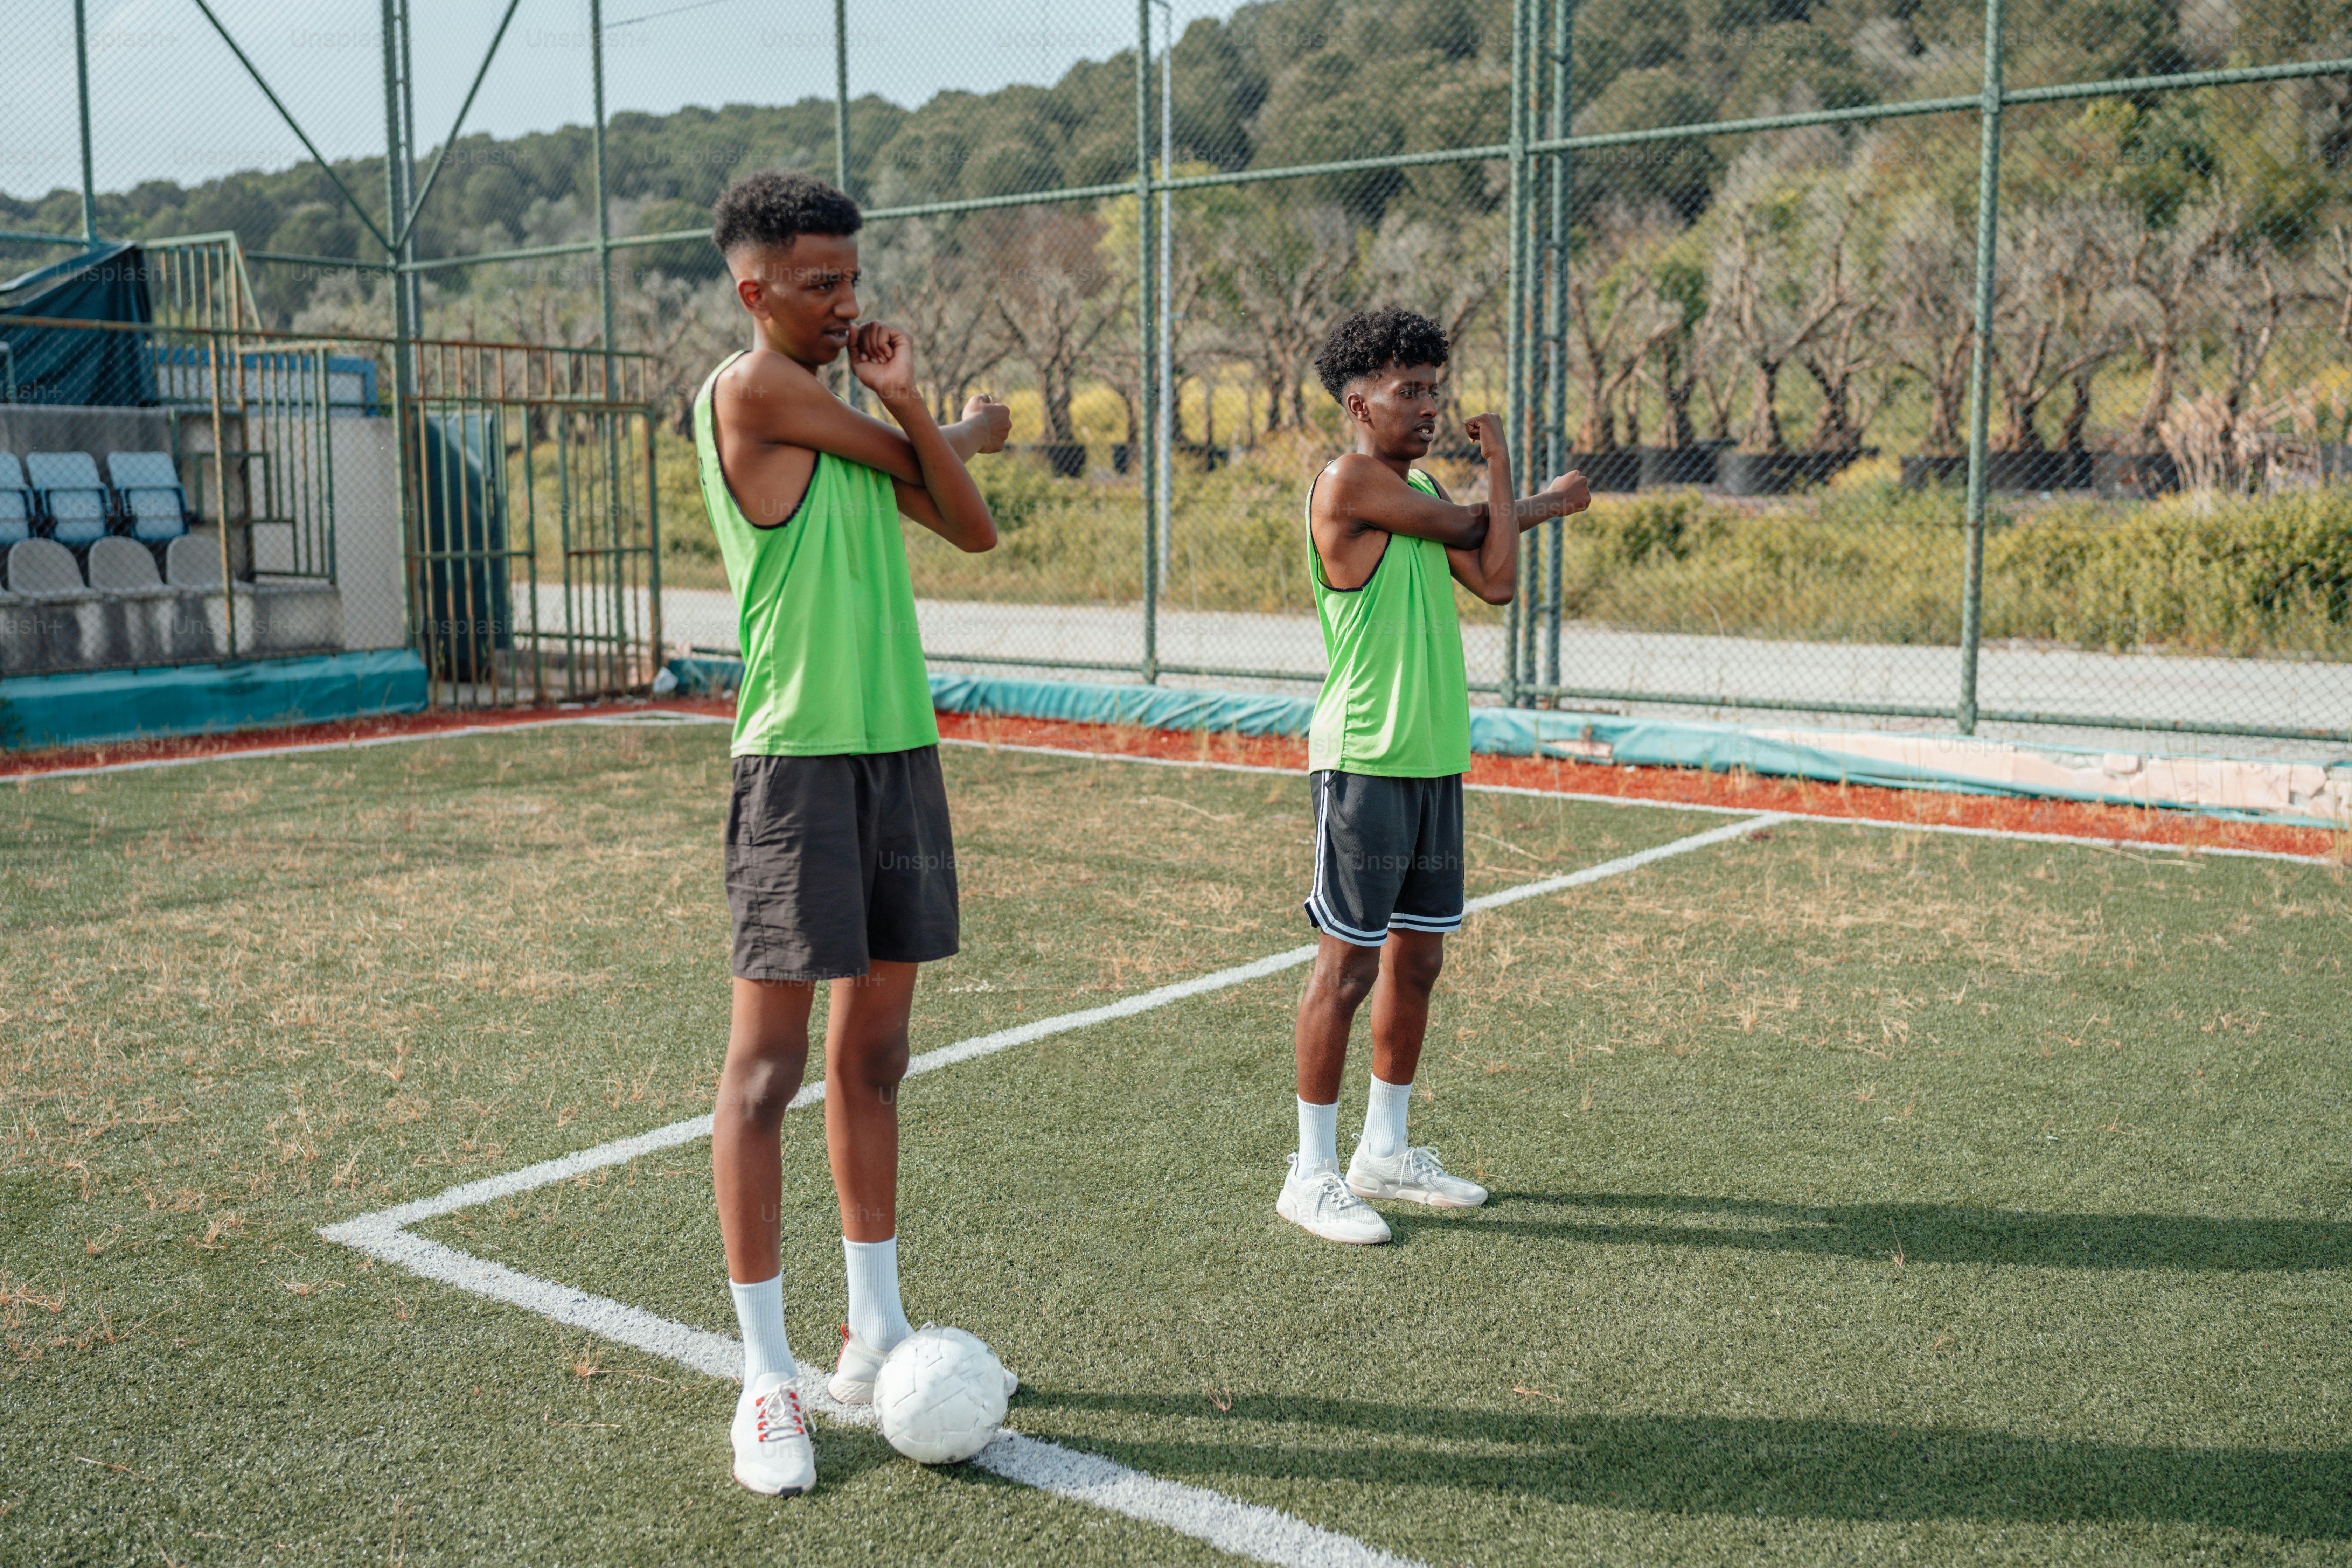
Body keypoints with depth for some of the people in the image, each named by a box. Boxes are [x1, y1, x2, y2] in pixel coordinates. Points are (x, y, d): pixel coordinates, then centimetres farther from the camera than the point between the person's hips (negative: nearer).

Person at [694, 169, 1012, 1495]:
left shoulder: (856, 411, 16)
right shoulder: (749, 387, -8)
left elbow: (972, 528, 8)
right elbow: (946, 451, -4)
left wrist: (908, 397, -2)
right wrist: (969, 427, 17)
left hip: (902, 747, 8)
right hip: (800, 756, -8)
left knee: (874, 1055, 12)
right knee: (768, 1064, -4)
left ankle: (876, 1336, 22)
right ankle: (769, 1376, 5)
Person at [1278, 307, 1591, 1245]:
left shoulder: (1422, 489, 16)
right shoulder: (1348, 481, -10)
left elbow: (1494, 581, 4)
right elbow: (1462, 527, -8)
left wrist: (1498, 466, 1)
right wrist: (1540, 502, 10)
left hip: (1436, 761, 9)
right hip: (1364, 763, -8)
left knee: (1418, 958, 13)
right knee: (1348, 967, -4)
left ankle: (1385, 1153, 25)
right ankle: (1313, 1174, 6)